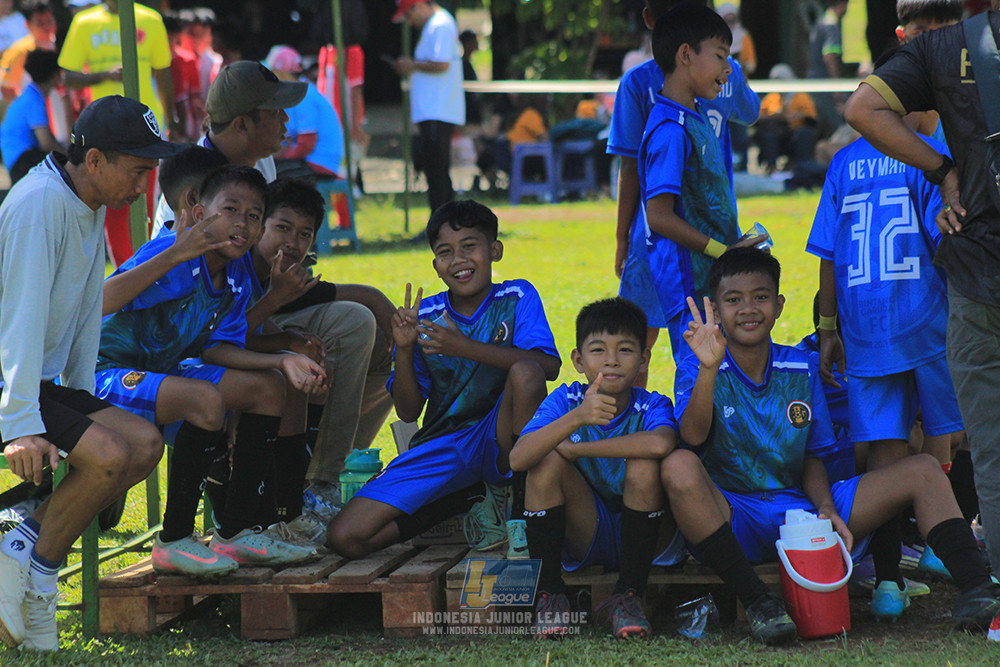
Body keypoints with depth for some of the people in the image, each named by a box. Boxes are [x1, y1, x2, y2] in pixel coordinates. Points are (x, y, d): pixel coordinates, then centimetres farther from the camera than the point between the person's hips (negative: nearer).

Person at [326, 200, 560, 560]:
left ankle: (525, 509, -16)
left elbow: (549, 366, -19)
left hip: (498, 442, -3)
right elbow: (407, 411, 5)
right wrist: (404, 350, -12)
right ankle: (470, 499, 6)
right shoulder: (424, 317, 5)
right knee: (345, 538, -15)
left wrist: (464, 347, -25)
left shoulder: (517, 297, -1)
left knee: (525, 373, -36)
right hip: (440, 447, 3)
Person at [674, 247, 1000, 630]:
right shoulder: (698, 370, 1)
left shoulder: (802, 368, 13)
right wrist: (709, 368, -33)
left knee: (923, 471, -7)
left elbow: (812, 458, 14)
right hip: (734, 511, -4)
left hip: (800, 509, 5)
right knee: (681, 466, -38)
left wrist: (826, 508, -6)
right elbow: (693, 437, -18)